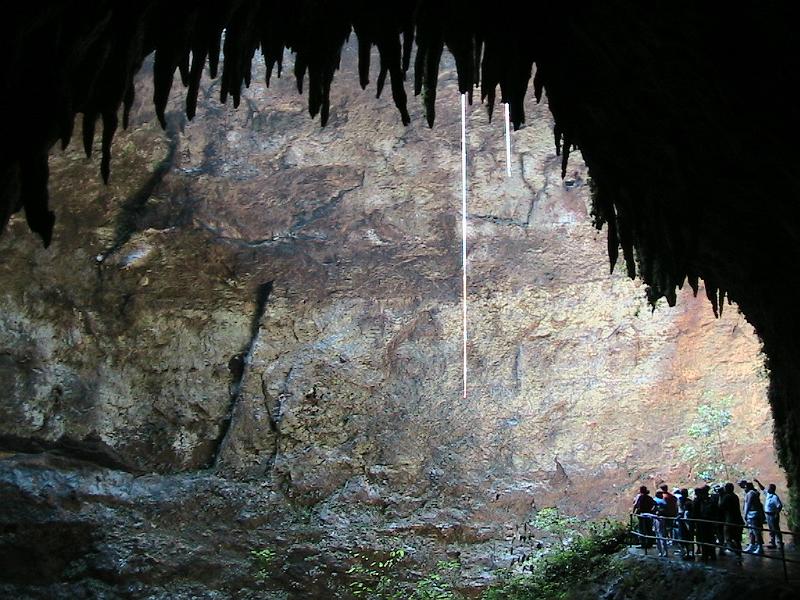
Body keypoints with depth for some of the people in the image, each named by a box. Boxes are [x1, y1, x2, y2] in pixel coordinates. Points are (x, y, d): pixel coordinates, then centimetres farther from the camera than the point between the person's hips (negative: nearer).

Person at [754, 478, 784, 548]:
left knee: (776, 530, -5)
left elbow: (780, 506, -20)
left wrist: (776, 514, -21)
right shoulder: (767, 494, 6)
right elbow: (762, 489, 22)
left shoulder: (775, 497, -18)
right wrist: (758, 482, 18)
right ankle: (772, 543, 16)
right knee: (771, 530, 12)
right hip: (768, 515, 9)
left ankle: (780, 544, 0)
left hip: (773, 515, -9)